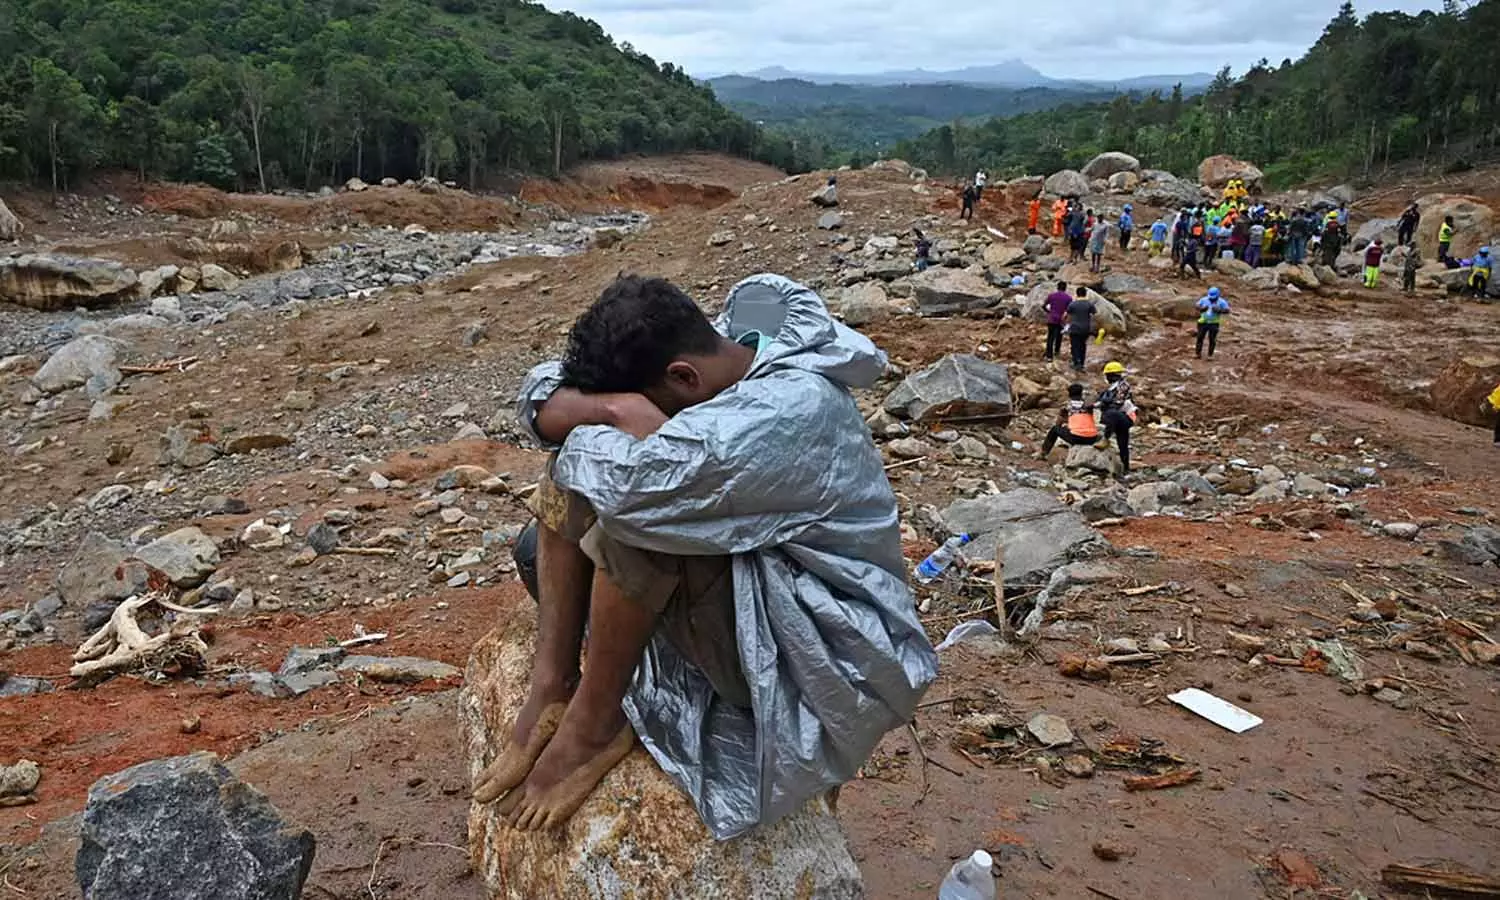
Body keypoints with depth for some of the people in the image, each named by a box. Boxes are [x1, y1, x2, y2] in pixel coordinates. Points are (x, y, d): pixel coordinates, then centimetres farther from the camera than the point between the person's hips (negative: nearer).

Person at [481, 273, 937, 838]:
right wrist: (610, 408, -22)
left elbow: (634, 483, -41)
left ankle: (592, 723, -13)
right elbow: (542, 393, -1)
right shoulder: (718, 363, -2)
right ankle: (553, 685, -7)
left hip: (824, 658, -9)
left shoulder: (795, 408, -28)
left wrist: (635, 418, -20)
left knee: (634, 502, -30)